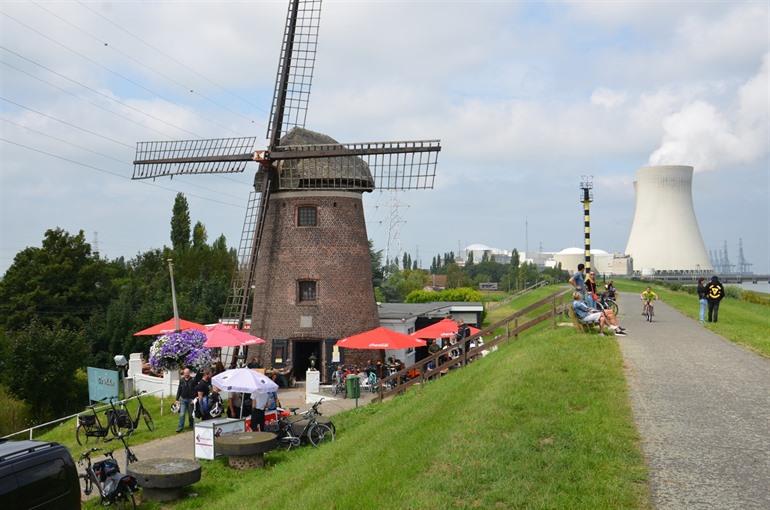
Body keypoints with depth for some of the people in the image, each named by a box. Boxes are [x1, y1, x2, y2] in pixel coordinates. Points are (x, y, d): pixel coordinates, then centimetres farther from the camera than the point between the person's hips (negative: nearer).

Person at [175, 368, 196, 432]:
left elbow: (195, 391, -7)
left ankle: (191, 425, 26)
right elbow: (179, 390, 10)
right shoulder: (181, 380, 4)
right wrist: (177, 399, 7)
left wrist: (194, 399, -14)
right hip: (183, 399, 2)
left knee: (191, 414, 10)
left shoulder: (193, 380, -6)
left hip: (190, 399, -2)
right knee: (182, 414, -3)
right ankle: (180, 427, 1)